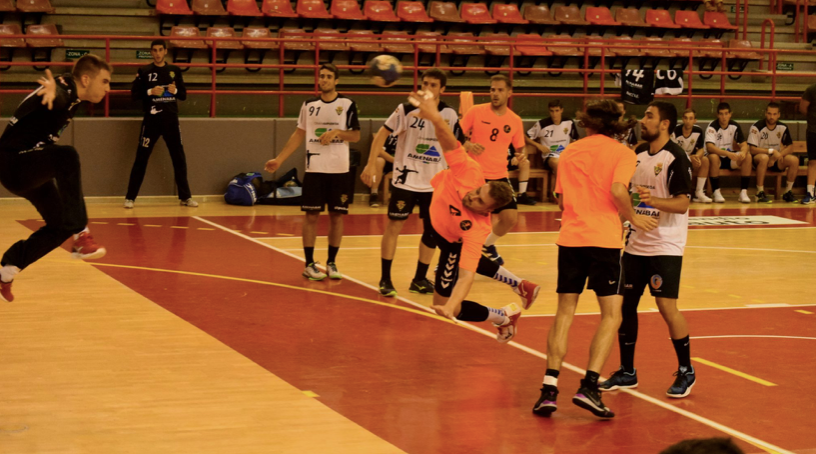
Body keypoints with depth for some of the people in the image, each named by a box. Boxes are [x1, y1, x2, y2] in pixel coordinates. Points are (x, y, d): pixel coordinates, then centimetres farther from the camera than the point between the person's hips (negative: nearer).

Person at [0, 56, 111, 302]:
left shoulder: (72, 95, 5)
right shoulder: (63, 89, -24)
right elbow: (57, 93, -51)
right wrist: (52, 89, -72)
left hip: (31, 169, 11)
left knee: (61, 225, 14)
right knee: (67, 156, -36)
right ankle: (81, 236, -36)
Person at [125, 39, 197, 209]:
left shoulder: (174, 70, 8)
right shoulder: (144, 71, 0)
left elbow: (183, 94, 10)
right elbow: (134, 94, -4)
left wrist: (175, 90, -11)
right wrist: (150, 92, -19)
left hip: (171, 121, 3)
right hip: (151, 121, -3)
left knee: (179, 158, 6)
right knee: (141, 159, -2)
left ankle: (185, 197, 16)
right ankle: (130, 197, 3)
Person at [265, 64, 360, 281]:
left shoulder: (347, 104, 1)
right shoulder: (309, 105, 6)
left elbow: (356, 135, 1)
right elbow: (299, 134, 10)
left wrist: (337, 132, -18)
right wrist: (279, 159, 6)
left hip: (339, 169, -1)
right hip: (314, 169, 1)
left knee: (337, 215, 3)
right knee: (311, 215, 0)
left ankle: (331, 263, 14)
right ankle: (309, 264, 7)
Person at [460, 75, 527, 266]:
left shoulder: (515, 120, 4)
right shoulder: (476, 112, -5)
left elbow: (519, 148, 16)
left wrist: (521, 156, -7)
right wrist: (468, 145, -20)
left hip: (500, 177, 3)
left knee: (510, 218, -5)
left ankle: (488, 245, 25)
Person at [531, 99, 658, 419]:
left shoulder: (569, 152, 15)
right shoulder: (622, 152, 3)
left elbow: (561, 200, 16)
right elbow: (618, 189, -15)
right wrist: (632, 218, 0)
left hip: (570, 236, 4)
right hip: (604, 238, -4)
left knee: (565, 312, 9)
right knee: (611, 314, 2)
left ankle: (549, 388, 0)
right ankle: (589, 386, -11)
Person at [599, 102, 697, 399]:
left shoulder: (675, 158, -13)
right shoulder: (638, 154, 10)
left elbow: (682, 203, -21)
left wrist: (653, 200, -36)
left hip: (665, 246, -7)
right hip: (635, 243, 7)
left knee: (667, 307, -9)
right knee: (624, 304, 7)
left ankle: (686, 371, 9)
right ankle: (627, 372, 19)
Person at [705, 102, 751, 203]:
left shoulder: (734, 126, -2)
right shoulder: (712, 127, -16)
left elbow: (744, 144, -4)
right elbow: (709, 147, -31)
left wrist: (743, 152, -30)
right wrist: (727, 153, -43)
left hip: (731, 157, 4)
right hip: (718, 158, -4)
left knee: (748, 157, -22)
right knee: (713, 157, -38)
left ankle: (743, 192, -20)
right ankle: (716, 192, -31)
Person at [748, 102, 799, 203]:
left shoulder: (783, 128, -1)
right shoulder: (757, 127, -14)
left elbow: (790, 148, 1)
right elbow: (752, 149, -19)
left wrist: (777, 155, -17)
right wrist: (772, 151, -27)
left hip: (776, 159, 4)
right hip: (758, 158, -4)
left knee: (794, 160, -21)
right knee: (764, 158, -39)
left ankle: (788, 192, -7)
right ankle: (760, 193, -31)